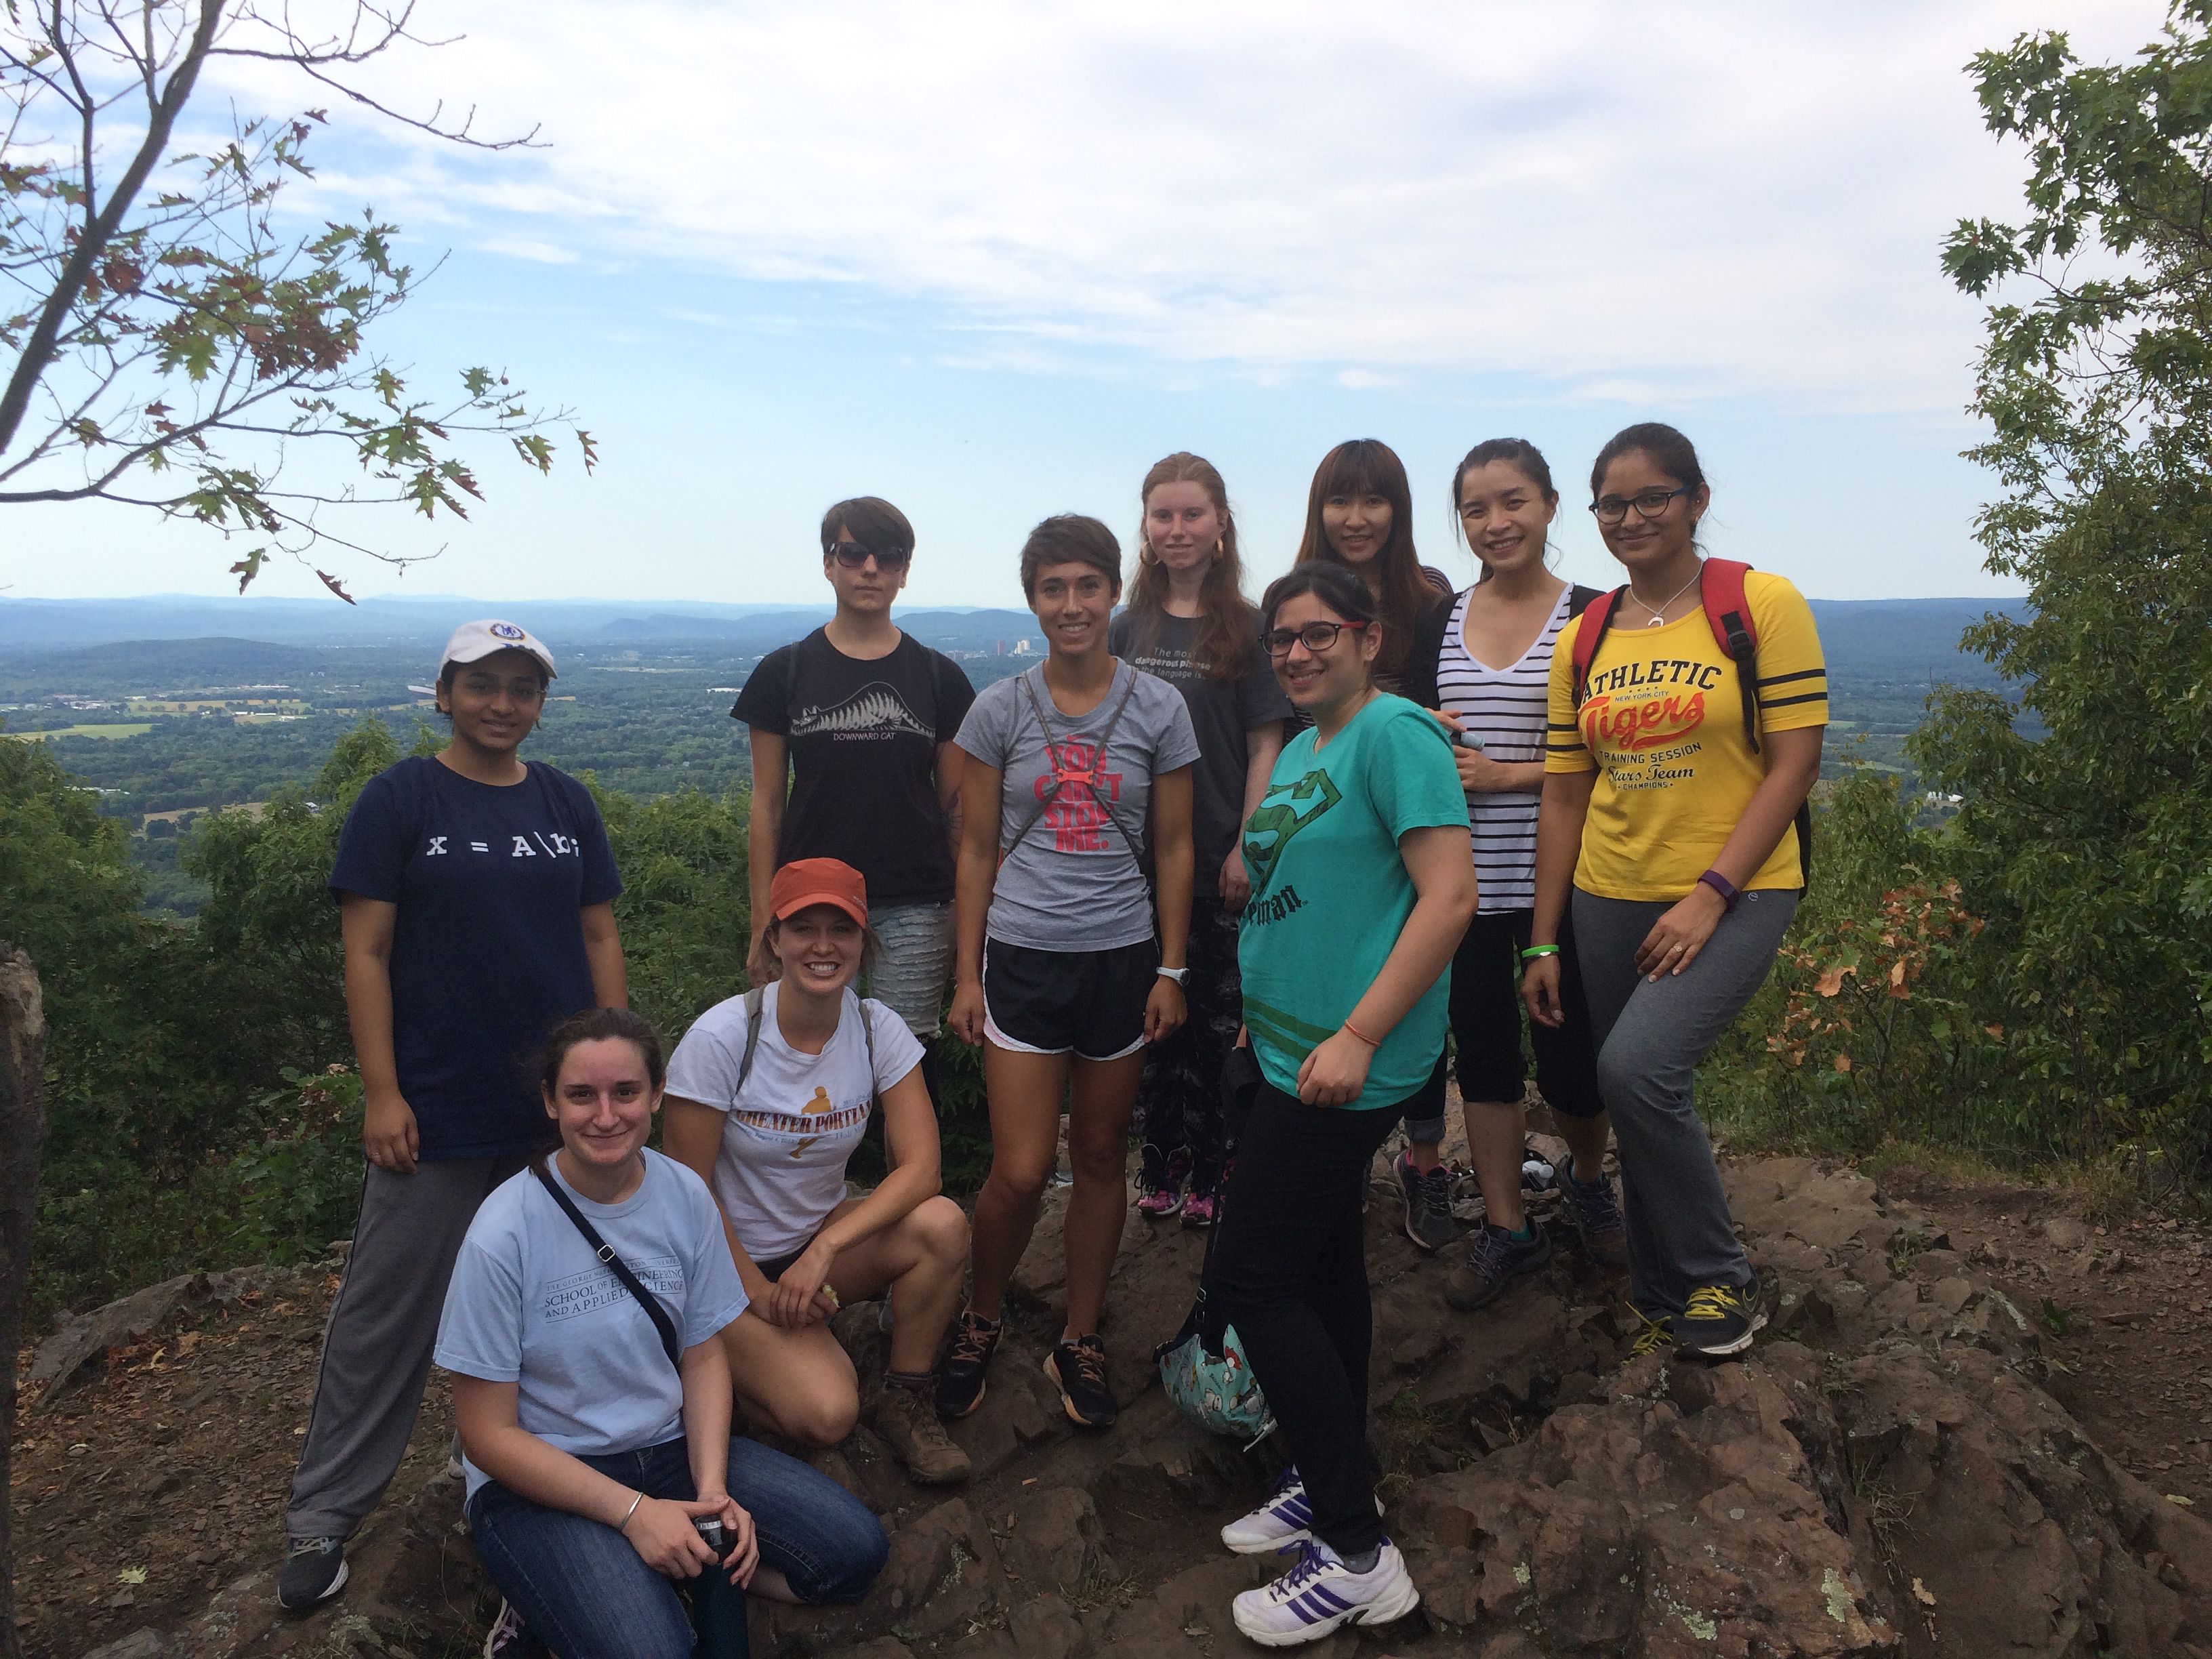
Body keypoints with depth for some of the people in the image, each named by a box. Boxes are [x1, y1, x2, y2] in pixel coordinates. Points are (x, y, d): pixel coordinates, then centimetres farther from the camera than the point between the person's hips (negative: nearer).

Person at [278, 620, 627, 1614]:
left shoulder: (566, 804, 8)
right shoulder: (400, 801, -3)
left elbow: (600, 939, 10)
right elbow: (365, 953, -5)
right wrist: (381, 1093, -11)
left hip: (563, 1105, 4)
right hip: (438, 1112, -3)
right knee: (387, 1312, 4)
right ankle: (321, 1519, 20)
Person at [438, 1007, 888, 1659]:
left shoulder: (686, 1196, -6)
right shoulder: (503, 1234, -19)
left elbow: (703, 1356, 4)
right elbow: (489, 1434, -13)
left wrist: (712, 1490, -12)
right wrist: (635, 1511, -20)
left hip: (670, 1449, 5)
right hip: (539, 1481, -5)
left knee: (856, 1549, -10)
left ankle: (678, 1571, 3)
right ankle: (556, 1595, 0)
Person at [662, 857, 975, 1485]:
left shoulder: (878, 1029, -10)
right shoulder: (721, 1037, -21)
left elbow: (920, 1168, -16)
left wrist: (824, 1250, -26)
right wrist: (758, 1292, -13)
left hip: (824, 1235, 4)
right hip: (730, 1261, -4)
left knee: (942, 1224, -26)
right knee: (826, 1414, -24)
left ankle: (908, 1403, -4)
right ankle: (718, 1364, 7)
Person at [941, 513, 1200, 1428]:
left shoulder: (1158, 708, 1)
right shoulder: (1000, 711, 0)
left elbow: (1172, 848, 5)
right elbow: (977, 850, 4)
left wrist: (1171, 969, 2)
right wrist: (967, 975, 2)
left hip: (1121, 957, 1)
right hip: (1023, 956, -1)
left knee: (1100, 1155, 10)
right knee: (1021, 1171, -3)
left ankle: (1080, 1341, 27)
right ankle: (979, 1323, 23)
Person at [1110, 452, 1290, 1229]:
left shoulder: (1247, 628, 0)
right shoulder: (1128, 628, 8)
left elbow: (1265, 746, -2)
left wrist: (1248, 846, -9)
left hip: (1221, 859, -2)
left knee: (1220, 1018, 2)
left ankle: (1213, 1171, 15)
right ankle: (1160, 1165, 18)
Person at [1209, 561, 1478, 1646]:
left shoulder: (1394, 732, -15)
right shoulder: (1299, 748, 13)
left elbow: (1450, 895, -22)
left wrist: (1355, 1038, -25)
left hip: (1347, 1064, -10)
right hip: (1295, 1050, 10)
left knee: (1249, 1280, -6)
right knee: (1321, 1264, 18)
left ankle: (1358, 1558, 5)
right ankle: (1333, 1486, 35)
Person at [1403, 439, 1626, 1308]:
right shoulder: (1439, 623, 8)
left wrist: (1505, 773, -15)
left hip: (1558, 878, -3)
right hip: (1463, 881, 3)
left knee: (1570, 1061, 3)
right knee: (1483, 1054, 9)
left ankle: (1588, 1180, 35)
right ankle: (1507, 1228, 24)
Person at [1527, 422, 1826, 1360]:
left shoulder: (1762, 604, -5)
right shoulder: (1582, 638, 8)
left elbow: (1795, 762, -9)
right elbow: (1565, 796, 9)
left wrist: (1711, 893, -17)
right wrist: (1543, 944, 6)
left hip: (1734, 894, -5)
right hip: (1610, 899, 5)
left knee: (1637, 1067, -22)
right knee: (1643, 1105, 10)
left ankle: (1719, 1281, 1)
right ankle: (1663, 1304, 29)